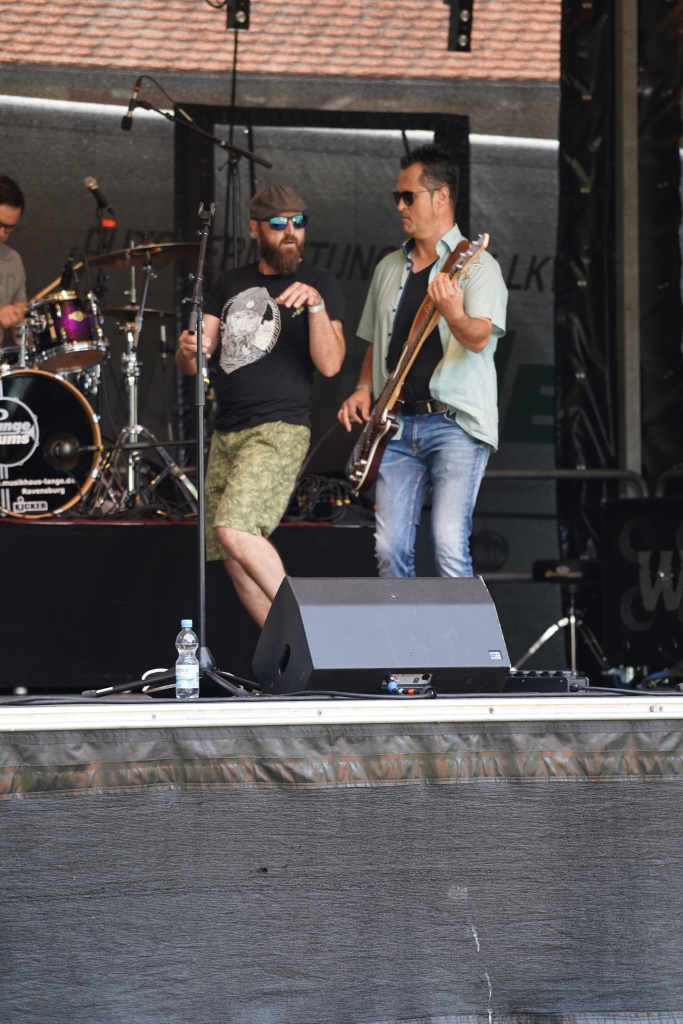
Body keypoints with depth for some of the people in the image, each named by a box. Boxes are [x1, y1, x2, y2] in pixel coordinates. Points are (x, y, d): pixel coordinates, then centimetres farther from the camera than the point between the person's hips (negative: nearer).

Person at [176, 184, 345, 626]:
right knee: (234, 558, 5)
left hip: (280, 430, -7)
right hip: (226, 433, 7)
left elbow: (330, 364, -12)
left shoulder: (319, 283, -1)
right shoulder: (231, 285, 15)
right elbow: (192, 361, 11)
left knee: (234, 530, -25)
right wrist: (189, 350, -13)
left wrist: (316, 305, -26)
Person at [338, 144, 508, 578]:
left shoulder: (477, 265, -2)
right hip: (397, 424, 6)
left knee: (450, 546, -17)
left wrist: (453, 314, -39)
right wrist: (364, 389, 8)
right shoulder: (389, 268, 19)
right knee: (391, 549, -1)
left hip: (456, 424, -6)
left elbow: (479, 338, -18)